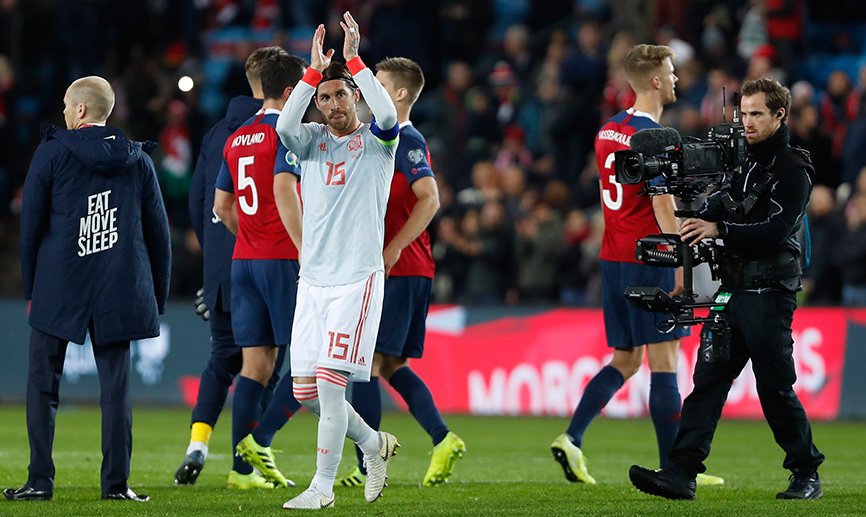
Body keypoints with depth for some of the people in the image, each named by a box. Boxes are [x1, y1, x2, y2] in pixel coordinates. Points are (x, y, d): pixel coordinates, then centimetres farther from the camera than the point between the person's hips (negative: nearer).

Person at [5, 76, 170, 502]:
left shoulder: (52, 152, -2)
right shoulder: (137, 159, 7)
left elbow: (31, 223, 1)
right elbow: (158, 232, 9)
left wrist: (30, 288, 9)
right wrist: (158, 295, 16)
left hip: (58, 287, -2)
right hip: (119, 290, 2)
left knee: (43, 383, 4)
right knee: (115, 384, 5)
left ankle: (40, 480, 0)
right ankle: (116, 482, 1)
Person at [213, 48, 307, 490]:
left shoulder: (237, 139, 15)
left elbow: (222, 206, 19)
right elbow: (283, 189, -22)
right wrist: (307, 253, -23)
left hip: (244, 259, 7)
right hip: (282, 259, -7)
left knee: (257, 363, 5)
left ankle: (243, 468, 0)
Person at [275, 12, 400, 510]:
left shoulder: (377, 141, 0)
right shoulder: (312, 139, 10)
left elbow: (389, 115, -23)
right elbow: (285, 126, -13)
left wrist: (353, 59, -24)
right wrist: (315, 71, -20)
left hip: (358, 278, -5)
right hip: (312, 278, 5)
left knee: (331, 384, -11)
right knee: (305, 390, 6)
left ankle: (323, 487, -4)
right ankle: (374, 443, 28)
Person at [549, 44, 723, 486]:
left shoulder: (608, 130, 12)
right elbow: (663, 207, -19)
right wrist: (683, 265, -17)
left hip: (613, 261, 8)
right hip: (648, 262, -8)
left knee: (624, 362, 14)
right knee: (664, 363, -4)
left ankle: (571, 439, 1)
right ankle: (672, 468, -2)